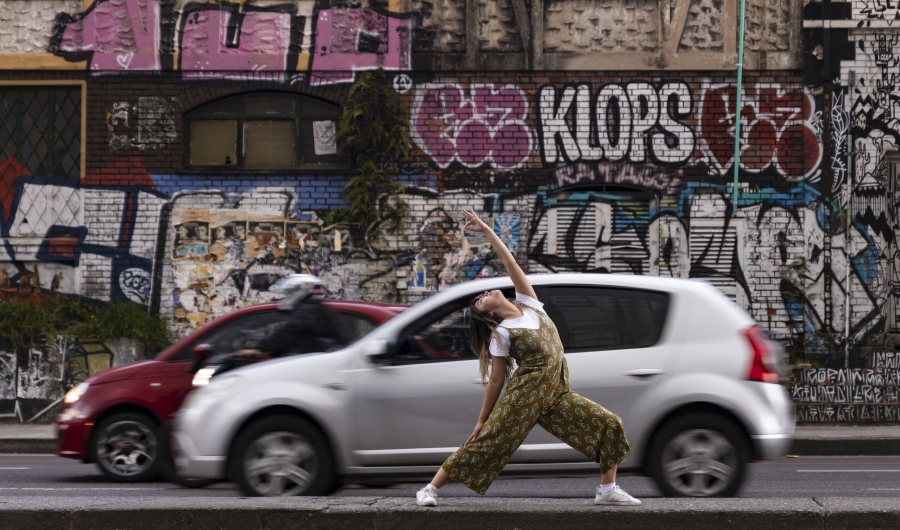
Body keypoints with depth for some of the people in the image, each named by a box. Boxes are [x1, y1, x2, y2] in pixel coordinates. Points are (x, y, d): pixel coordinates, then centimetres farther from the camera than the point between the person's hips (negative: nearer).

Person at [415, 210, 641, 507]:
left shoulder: (529, 305, 9)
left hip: (556, 395, 5)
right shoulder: (501, 334, -4)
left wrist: (486, 230, 4)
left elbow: (509, 262, 4)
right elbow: (496, 381, -3)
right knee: (485, 442, -8)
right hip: (524, 395, -5)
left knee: (609, 425, -3)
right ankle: (430, 489, -1)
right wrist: (482, 420, -4)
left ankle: (608, 490, 4)